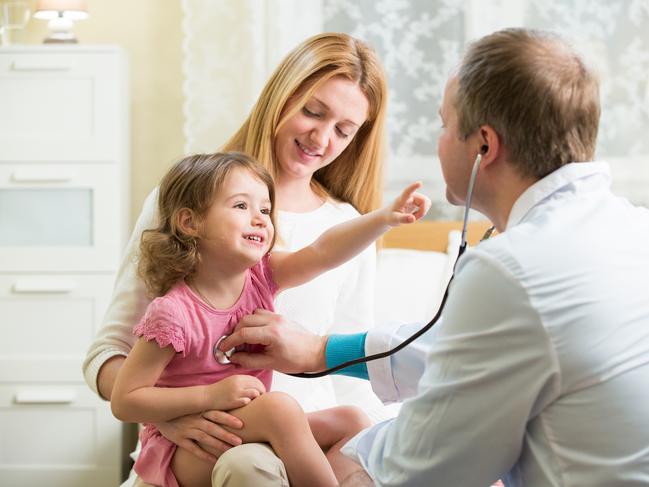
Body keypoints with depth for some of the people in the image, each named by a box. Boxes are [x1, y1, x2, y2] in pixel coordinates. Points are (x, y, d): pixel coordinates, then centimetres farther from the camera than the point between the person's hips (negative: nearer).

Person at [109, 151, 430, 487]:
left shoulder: (259, 277, 0)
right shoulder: (173, 313, -20)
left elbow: (323, 252, -14)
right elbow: (123, 401, -18)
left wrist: (385, 217, -29)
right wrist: (211, 395, -26)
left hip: (250, 432, 8)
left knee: (350, 421, -2)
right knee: (280, 407, -29)